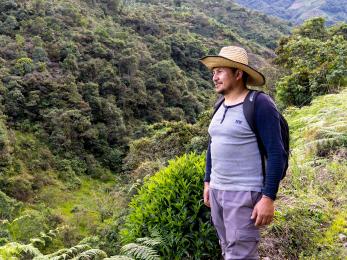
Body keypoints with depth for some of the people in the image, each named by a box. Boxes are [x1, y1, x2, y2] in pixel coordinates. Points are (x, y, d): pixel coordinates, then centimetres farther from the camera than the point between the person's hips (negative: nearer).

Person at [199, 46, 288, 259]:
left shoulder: (259, 104, -14)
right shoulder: (221, 106, 10)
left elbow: (277, 154, -17)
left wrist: (268, 198, -20)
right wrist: (208, 182, 19)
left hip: (245, 194, -8)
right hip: (218, 191, 8)